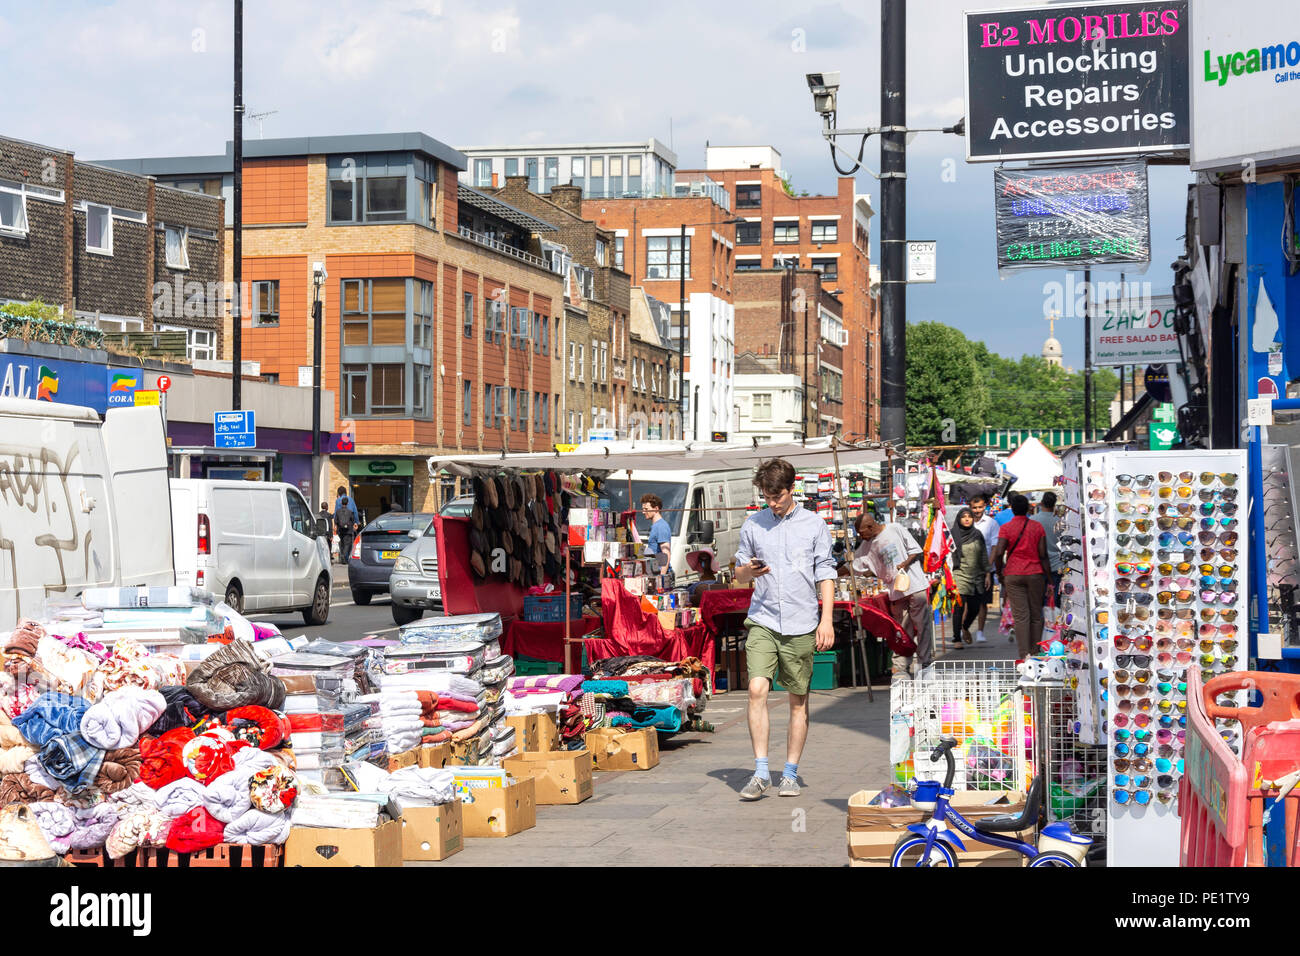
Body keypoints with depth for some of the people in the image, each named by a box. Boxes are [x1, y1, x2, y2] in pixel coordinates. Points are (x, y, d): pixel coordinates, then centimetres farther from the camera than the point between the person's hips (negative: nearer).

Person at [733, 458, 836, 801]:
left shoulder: (813, 524, 5)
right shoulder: (752, 525, 9)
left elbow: (825, 574, 5)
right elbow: (738, 575, 17)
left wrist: (827, 619, -4)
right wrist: (748, 571, -7)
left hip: (800, 625, 0)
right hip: (762, 621, 0)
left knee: (798, 701, 4)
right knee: (757, 689, -15)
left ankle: (790, 774, 15)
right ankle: (761, 772, -11)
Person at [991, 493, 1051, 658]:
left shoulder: (1006, 528, -3)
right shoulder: (1037, 527, 2)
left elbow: (999, 553, -12)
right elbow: (1043, 554, -1)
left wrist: (999, 573, 2)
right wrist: (1047, 576, 5)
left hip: (1013, 575, -1)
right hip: (1035, 574, 1)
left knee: (1020, 616, -3)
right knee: (1036, 616, 10)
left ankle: (1024, 655, -11)